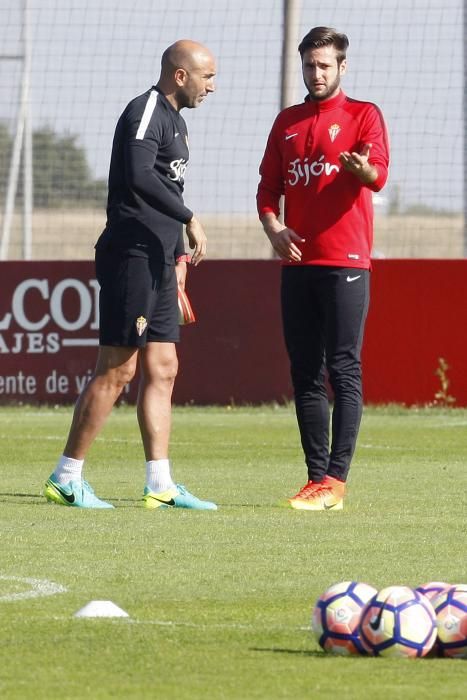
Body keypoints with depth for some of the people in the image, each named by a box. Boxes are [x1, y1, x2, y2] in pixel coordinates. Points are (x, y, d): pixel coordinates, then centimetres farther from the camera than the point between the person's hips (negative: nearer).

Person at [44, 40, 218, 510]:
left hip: (158, 263, 10)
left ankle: (160, 485, 9)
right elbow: (140, 177, -26)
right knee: (116, 370, -8)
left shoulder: (173, 119, 20)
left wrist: (178, 256, 22)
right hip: (132, 256, -10)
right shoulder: (145, 112, -11)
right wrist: (190, 221, -26)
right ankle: (66, 478, -3)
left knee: (162, 371, 7)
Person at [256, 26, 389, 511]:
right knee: (305, 375, 6)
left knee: (343, 371, -9)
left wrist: (363, 168, -38)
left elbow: (378, 175, -14)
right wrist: (273, 227, -4)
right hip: (297, 263, 6)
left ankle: (335, 481, -12)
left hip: (345, 262, -6)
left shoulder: (362, 115, 1)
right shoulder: (287, 122, 16)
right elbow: (268, 186, 17)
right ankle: (316, 477, 10)